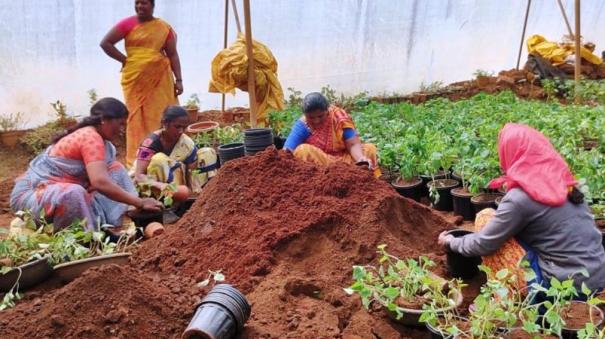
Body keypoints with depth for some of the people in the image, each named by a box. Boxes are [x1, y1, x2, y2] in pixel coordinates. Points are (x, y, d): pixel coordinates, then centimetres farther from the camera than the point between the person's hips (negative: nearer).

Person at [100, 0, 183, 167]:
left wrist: (178, 80, -2)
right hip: (135, 78, -1)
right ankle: (136, 160, 6)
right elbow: (105, 43, 0)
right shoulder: (128, 24, 0)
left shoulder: (164, 28, 5)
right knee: (137, 118, 1)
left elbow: (173, 54, 4)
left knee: (159, 117, 2)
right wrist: (124, 60, -3)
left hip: (159, 79, 1)